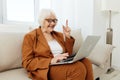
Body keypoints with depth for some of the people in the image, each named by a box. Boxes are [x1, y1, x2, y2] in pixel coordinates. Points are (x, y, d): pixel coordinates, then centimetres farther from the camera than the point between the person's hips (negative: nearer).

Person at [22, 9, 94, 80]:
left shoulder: (58, 35, 19)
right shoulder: (30, 37, 2)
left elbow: (68, 54, 17)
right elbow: (27, 62, -7)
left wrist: (67, 37, 5)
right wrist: (51, 61, -19)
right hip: (46, 69, -5)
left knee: (86, 62, -25)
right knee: (79, 67, -29)